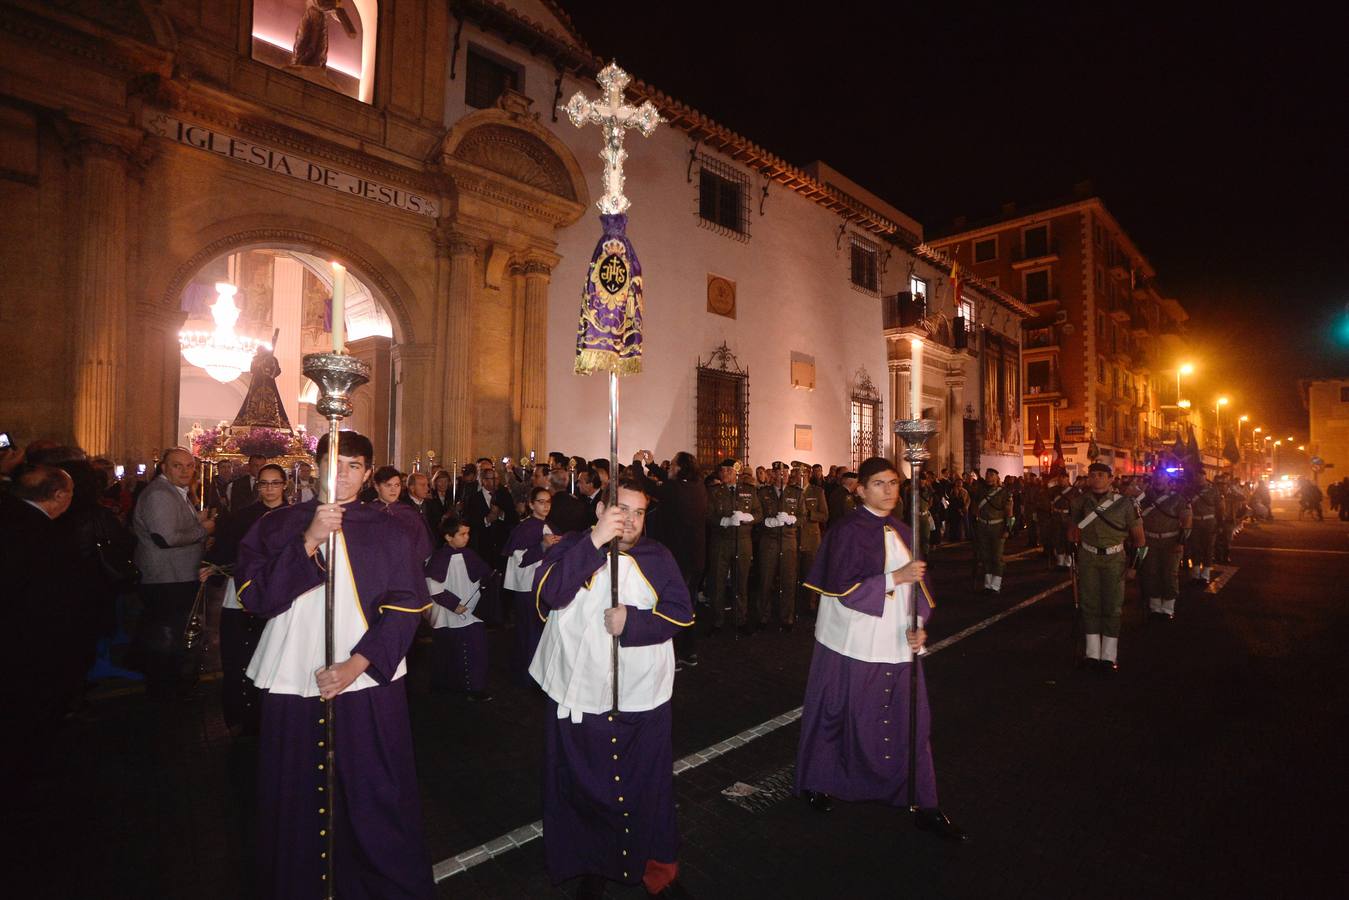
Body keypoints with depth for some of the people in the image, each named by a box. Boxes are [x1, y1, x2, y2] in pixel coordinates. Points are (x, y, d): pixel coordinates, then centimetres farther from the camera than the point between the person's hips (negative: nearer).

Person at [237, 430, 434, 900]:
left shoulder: (389, 531, 1)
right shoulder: (278, 525, 6)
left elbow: (404, 608, -4)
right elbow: (253, 594, -6)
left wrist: (356, 665, -13)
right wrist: (309, 541, -16)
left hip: (367, 685, -1)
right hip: (292, 683, 2)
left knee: (375, 802, 5)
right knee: (296, 803, 11)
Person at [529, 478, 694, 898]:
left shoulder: (656, 557, 0)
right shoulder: (573, 547, -6)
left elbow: (680, 611, -4)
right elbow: (549, 592, -23)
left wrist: (633, 621, -18)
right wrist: (595, 541, -31)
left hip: (642, 696, 1)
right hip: (580, 693, -1)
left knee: (647, 787, 14)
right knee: (585, 785, 14)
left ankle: (656, 866, 37)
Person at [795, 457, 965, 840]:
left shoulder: (902, 532, 8)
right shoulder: (847, 532, -13)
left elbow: (919, 583, 11)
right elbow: (842, 588, -19)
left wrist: (918, 625, -4)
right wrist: (895, 577, -23)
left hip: (898, 646, 6)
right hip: (854, 647, -6)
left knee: (908, 720, 9)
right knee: (840, 718, 9)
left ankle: (923, 804, 22)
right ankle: (817, 782, 31)